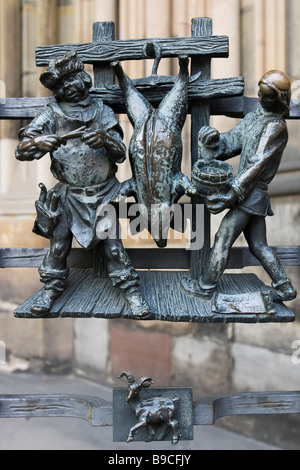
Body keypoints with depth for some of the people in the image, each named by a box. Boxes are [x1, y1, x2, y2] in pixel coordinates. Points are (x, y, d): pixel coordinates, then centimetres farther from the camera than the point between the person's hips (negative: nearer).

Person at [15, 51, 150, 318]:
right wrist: (38, 143, -31)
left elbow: (121, 155, -3)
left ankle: (131, 291, 13)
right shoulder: (52, 115, -1)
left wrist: (106, 140, -25)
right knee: (58, 244, 6)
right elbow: (22, 150, -8)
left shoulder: (102, 112, 1)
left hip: (103, 194, -1)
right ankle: (51, 288, 27)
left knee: (113, 244, -2)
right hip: (67, 195, 1)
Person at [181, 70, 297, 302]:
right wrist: (213, 139, -15)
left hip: (251, 194, -9)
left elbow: (256, 164, -20)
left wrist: (233, 193, -24)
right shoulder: (253, 118, 13)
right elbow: (230, 143, 9)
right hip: (250, 194, 9)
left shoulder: (276, 127, -14)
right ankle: (284, 288, 19)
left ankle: (205, 286, 12)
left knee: (223, 240, 0)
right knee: (258, 245, 14)